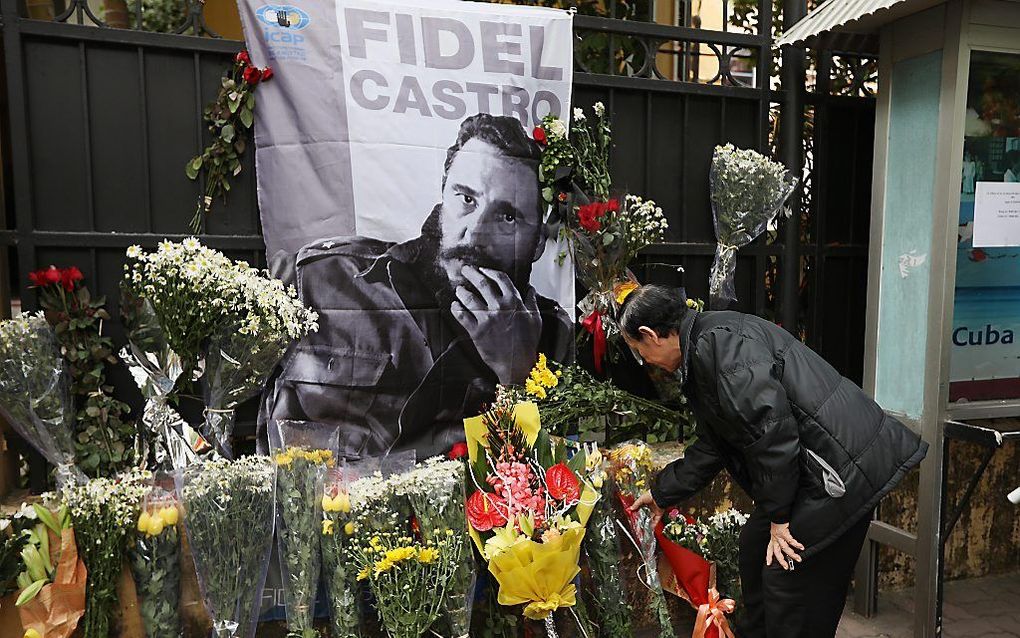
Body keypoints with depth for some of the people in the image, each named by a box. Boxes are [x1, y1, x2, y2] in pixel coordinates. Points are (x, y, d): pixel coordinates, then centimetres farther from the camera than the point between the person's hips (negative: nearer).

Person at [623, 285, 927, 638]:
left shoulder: (719, 339, -19)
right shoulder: (702, 354, 14)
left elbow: (771, 425, -24)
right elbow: (711, 449, 23)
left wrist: (778, 517, -15)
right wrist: (662, 493, 32)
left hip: (845, 464, -10)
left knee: (789, 581, -4)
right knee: (755, 546, 20)